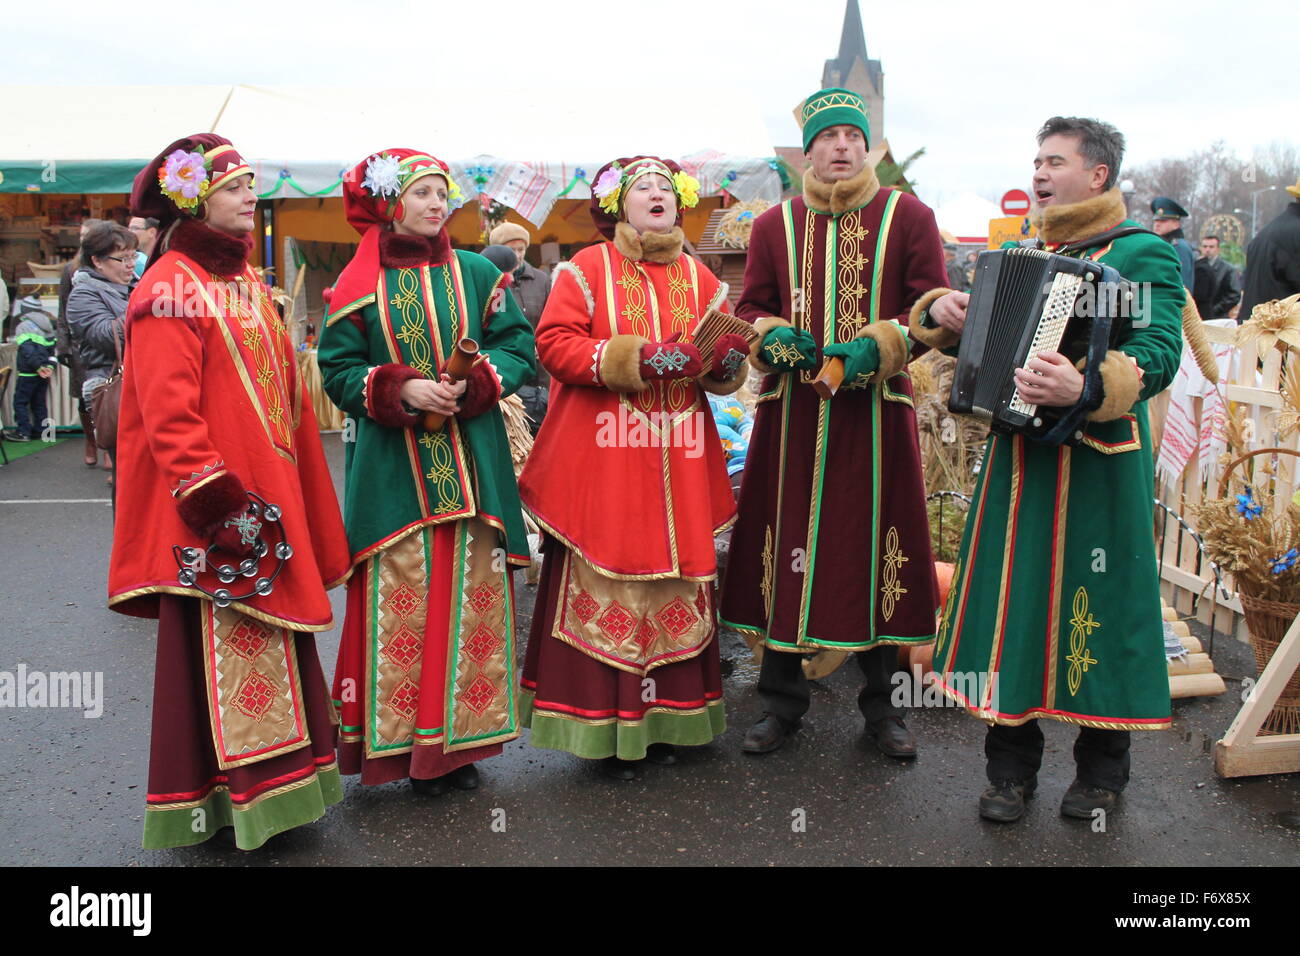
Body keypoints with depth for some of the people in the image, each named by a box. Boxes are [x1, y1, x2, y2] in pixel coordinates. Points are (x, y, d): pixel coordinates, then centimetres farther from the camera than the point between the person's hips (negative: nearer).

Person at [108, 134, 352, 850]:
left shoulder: (246, 281, 17)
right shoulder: (170, 288, -9)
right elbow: (167, 410, -18)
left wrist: (294, 491, 16)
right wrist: (213, 497, -22)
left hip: (271, 495, 9)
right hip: (215, 517, -9)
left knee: (271, 637, 14)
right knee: (219, 649, -1)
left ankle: (277, 780, 27)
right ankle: (225, 798, 12)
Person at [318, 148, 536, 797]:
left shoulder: (478, 274, 8)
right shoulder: (361, 285, 4)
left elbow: (519, 347, 5)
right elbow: (337, 369, 2)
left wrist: (474, 383, -14)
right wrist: (402, 389, -15)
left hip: (472, 465, 2)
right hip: (393, 467, -1)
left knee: (472, 594, 4)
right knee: (399, 599, 0)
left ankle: (461, 736, 17)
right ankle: (404, 740, 13)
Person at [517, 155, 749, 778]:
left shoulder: (698, 277, 16)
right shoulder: (588, 268, 3)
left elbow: (724, 360, 16)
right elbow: (553, 342, -7)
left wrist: (727, 359, -8)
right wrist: (631, 359, -17)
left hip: (680, 464, 5)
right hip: (604, 460, -4)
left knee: (676, 582, 6)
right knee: (605, 585, -4)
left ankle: (662, 719, 19)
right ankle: (606, 727, 7)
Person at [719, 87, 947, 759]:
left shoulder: (909, 217, 6)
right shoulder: (775, 224, 12)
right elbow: (751, 307, 14)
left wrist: (878, 344, -14)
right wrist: (774, 337, -8)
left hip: (877, 409, -1)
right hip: (791, 412, 2)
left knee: (875, 546, 4)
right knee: (787, 546, 4)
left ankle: (881, 702, 20)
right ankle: (782, 699, 18)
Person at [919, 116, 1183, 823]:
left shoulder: (1143, 253, -4)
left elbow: (1159, 352, -18)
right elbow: (971, 334, 23)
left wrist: (1085, 388, -36)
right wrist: (939, 312, 0)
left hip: (1098, 461, -5)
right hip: (1018, 454, 5)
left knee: (1095, 603, 2)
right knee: (1011, 599, 6)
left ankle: (1102, 769, 22)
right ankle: (1011, 767, 20)